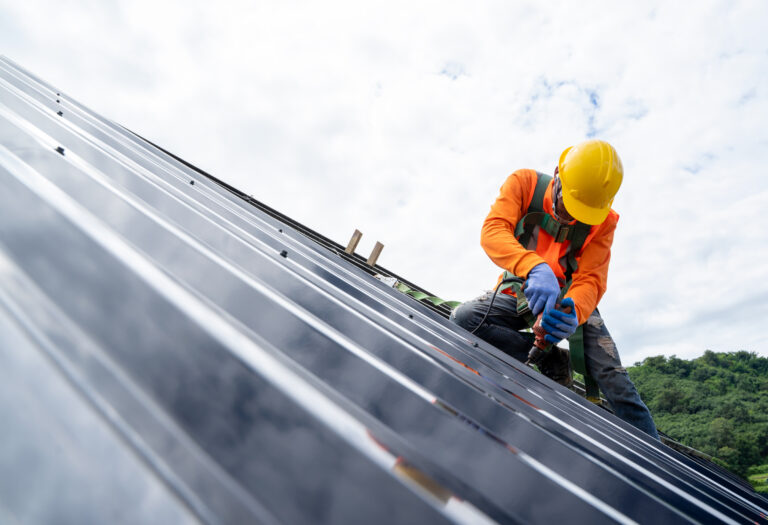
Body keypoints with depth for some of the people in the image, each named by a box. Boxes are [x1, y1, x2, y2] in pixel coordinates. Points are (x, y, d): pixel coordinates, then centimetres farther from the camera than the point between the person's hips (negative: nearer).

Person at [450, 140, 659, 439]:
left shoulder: (603, 221, -13)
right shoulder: (525, 184, -16)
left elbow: (591, 279, -20)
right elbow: (492, 231, -32)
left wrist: (573, 313, -46)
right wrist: (535, 267, -53)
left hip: (570, 297, 0)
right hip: (520, 293, 0)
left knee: (612, 377, -15)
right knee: (463, 319, -28)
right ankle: (551, 361, -20)